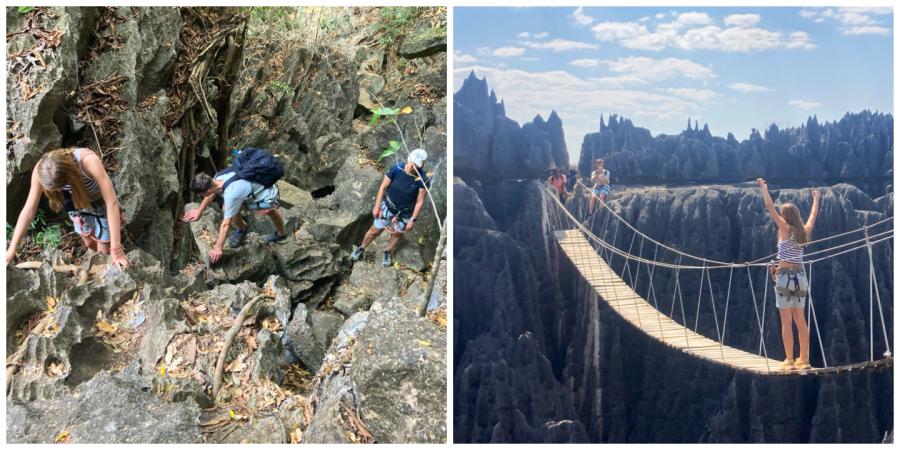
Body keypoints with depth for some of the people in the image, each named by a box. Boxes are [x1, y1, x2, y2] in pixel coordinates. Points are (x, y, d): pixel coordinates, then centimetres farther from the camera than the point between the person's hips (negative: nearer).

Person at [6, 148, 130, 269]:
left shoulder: (88, 161, -44)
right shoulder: (42, 169, -32)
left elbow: (112, 202, -44)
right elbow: (29, 209, -22)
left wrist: (116, 249, -46)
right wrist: (12, 250, -22)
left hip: (101, 203, -3)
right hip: (78, 203, 4)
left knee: (105, 251, 8)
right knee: (89, 244, 22)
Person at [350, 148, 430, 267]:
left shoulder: (424, 180, -28)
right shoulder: (396, 169, -25)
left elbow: (420, 202, -16)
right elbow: (383, 187, -12)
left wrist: (413, 220, -12)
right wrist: (377, 207, -9)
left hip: (405, 213, 0)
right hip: (388, 207, 0)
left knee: (397, 234, 23)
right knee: (375, 230, 16)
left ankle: (388, 253, 52)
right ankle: (361, 249, 43)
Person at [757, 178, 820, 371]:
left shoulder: (785, 229, -7)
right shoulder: (804, 232, 7)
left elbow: (769, 207, -9)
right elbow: (813, 215, 27)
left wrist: (763, 187, 1)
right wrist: (815, 198, 42)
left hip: (785, 276, -6)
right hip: (800, 277, 6)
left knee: (786, 322, -3)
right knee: (800, 321, 11)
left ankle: (789, 360, -3)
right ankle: (804, 359, 14)